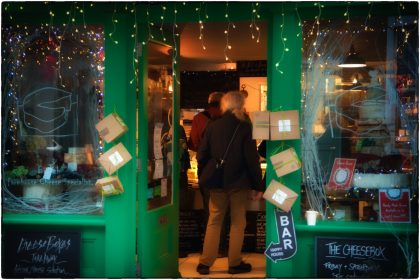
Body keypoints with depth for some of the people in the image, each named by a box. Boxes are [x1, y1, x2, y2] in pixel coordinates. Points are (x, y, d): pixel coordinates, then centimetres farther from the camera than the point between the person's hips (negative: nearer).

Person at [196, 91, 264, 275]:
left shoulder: (212, 126, 0)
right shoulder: (245, 127, -10)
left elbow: (201, 156, 0)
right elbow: (252, 159, -11)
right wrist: (258, 186, -4)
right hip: (239, 183, -3)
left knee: (214, 222, 12)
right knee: (238, 223, 9)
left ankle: (205, 263, 11)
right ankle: (235, 263, 13)